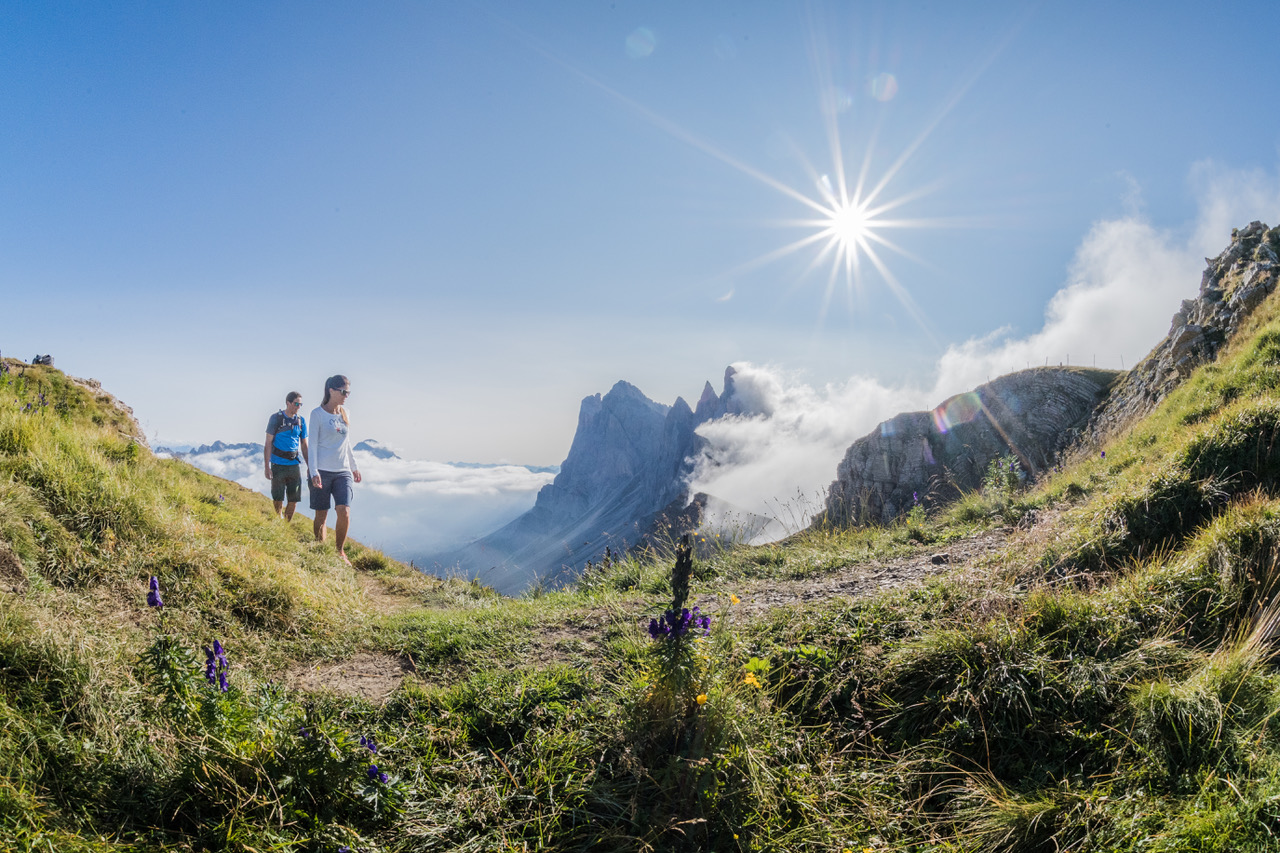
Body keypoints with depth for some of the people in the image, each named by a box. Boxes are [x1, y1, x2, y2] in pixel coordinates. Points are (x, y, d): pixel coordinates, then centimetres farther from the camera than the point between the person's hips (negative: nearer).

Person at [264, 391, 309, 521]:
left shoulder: (301, 421, 8)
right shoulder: (276, 418, -3)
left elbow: (304, 445, 15)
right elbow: (268, 443, -3)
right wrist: (267, 467, -9)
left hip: (294, 465, 4)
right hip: (278, 465, -4)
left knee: (294, 500, 3)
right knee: (278, 500, -1)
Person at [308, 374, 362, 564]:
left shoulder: (344, 413, 12)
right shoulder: (317, 413, -3)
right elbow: (313, 444, -5)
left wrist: (354, 467, 25)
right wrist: (314, 472, -13)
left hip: (343, 472, 4)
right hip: (322, 471, -4)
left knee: (344, 512, -11)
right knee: (321, 515, 2)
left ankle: (340, 551, 5)